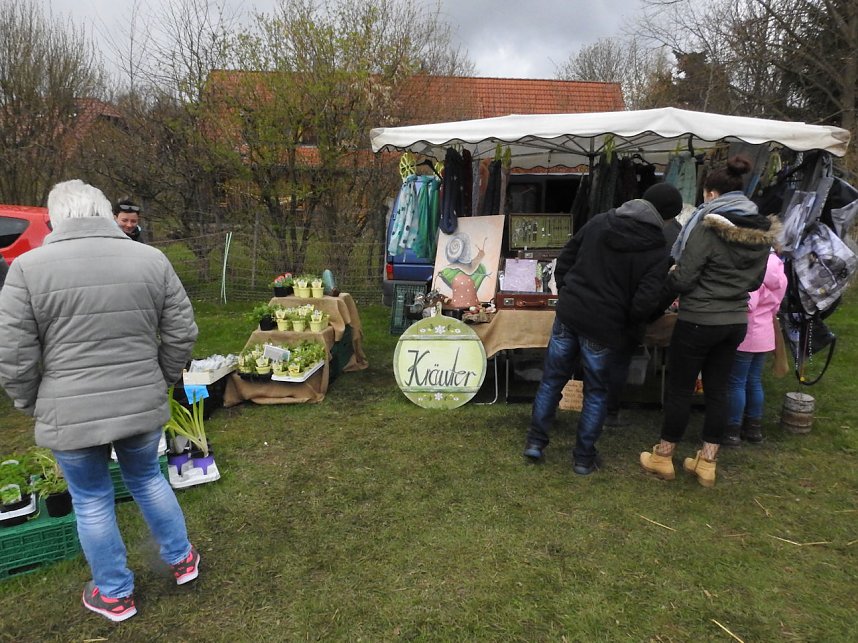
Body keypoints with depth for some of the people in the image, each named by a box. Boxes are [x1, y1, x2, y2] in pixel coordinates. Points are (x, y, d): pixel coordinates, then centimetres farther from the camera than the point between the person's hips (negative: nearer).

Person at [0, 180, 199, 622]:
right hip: (143, 406, 3)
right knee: (147, 479, 24)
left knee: (91, 502, 16)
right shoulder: (152, 259, -3)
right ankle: (182, 559, 39)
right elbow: (182, 335, 0)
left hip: (70, 415, -2)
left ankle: (114, 595, 33)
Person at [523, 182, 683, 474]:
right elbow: (644, 302, -15)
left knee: (552, 379, 16)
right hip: (603, 327, -3)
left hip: (568, 314, 3)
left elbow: (565, 259, 7)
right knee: (596, 392, 14)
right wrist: (631, 333, 2)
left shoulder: (599, 221, 4)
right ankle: (583, 457, 22)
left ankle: (535, 441, 24)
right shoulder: (657, 250, -8)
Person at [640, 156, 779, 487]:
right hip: (735, 321, 7)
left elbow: (682, 280, -16)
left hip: (699, 321, -7)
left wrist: (669, 277, 5)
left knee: (679, 389, 6)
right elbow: (755, 280, 15)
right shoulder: (763, 230, 5)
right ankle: (707, 462, 23)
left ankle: (663, 458, 19)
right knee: (717, 389, 14)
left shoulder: (708, 226, -18)